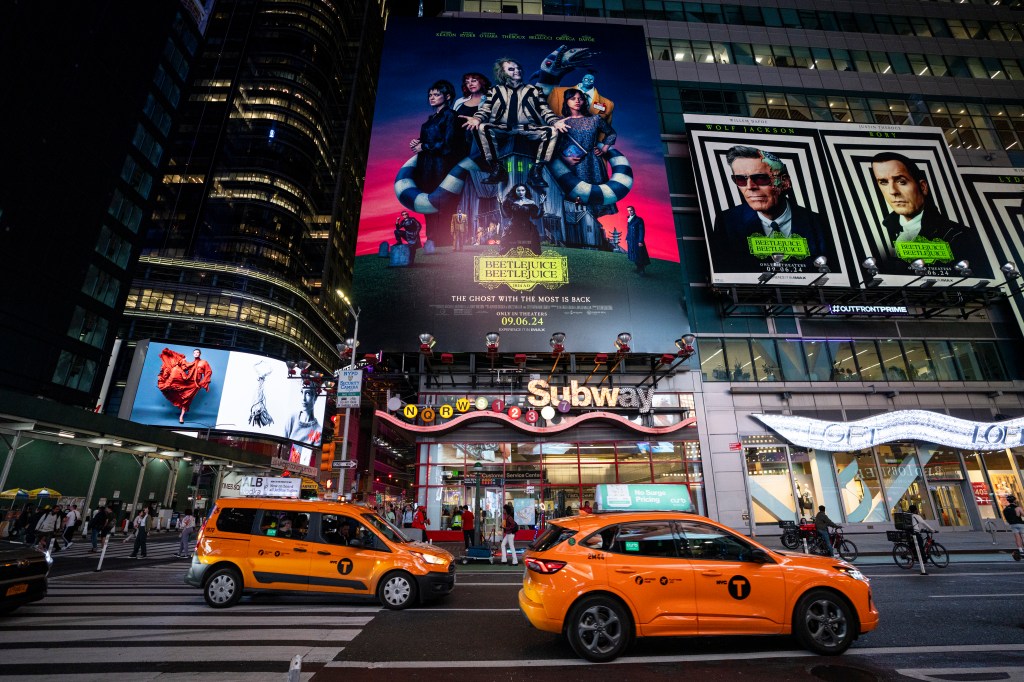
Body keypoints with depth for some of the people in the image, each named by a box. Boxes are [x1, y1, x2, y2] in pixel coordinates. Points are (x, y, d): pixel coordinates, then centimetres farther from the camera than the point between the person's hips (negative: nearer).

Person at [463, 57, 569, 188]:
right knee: (481, 128, -30)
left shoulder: (534, 90, 20)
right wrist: (477, 118, -16)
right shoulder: (495, 90, 19)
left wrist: (555, 121, -11)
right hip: (502, 128, 0)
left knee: (552, 131, -26)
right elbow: (485, 110, 9)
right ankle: (497, 169, -24)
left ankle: (536, 172, -24)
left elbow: (545, 110, 11)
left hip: (528, 128, 1)